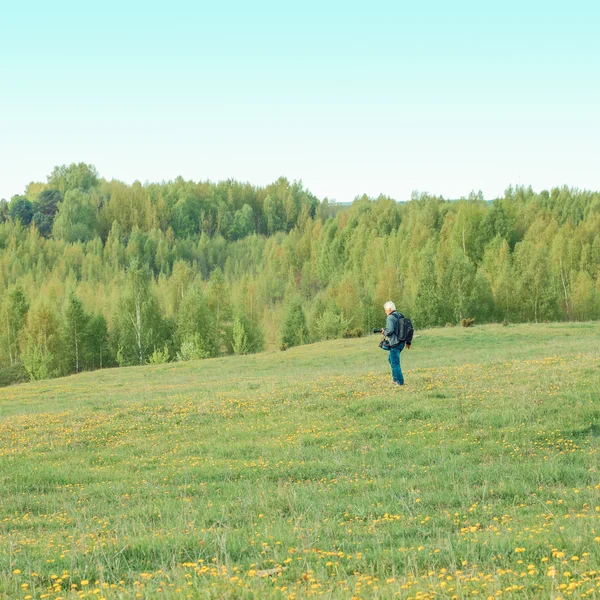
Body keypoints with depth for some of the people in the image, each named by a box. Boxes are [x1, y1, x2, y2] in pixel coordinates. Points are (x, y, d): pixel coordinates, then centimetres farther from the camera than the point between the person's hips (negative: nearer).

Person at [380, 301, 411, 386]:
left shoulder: (390, 318, -13)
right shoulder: (400, 316, 14)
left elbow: (390, 330, -24)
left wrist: (384, 332, -2)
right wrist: (408, 341, 22)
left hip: (395, 343, -9)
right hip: (402, 343, 9)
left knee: (395, 363, -2)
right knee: (391, 359, 23)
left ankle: (400, 382, -2)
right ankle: (396, 379, 24)